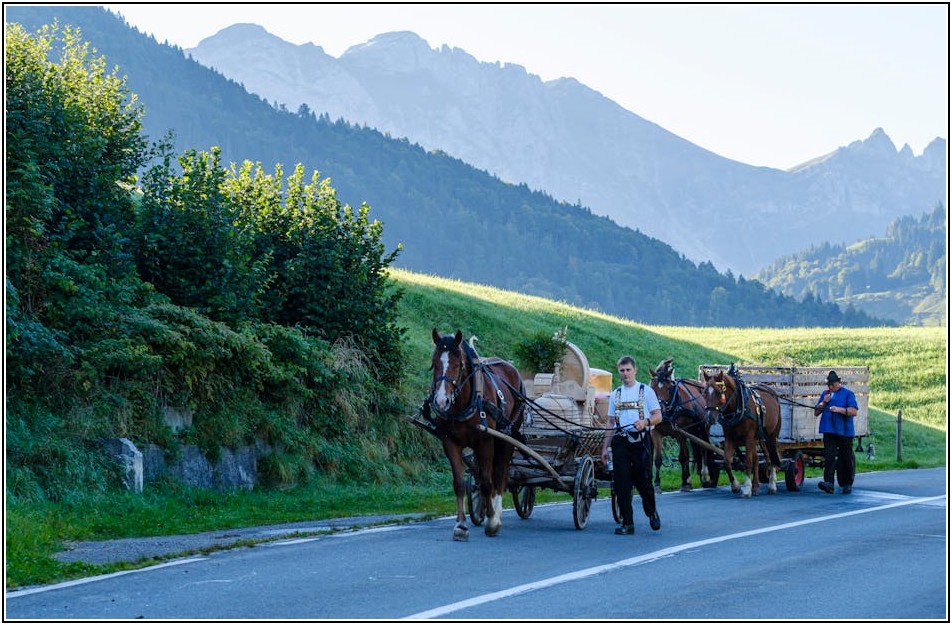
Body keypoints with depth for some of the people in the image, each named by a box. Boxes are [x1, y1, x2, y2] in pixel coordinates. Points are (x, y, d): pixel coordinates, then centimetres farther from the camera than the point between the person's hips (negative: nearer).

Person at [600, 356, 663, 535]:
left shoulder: (646, 391, 4)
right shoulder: (615, 394, 14)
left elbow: (658, 416, 2)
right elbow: (611, 423, 16)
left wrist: (645, 421, -20)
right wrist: (605, 448, 10)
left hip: (640, 441, -3)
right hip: (620, 442, 3)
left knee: (643, 481, -2)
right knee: (621, 483, -2)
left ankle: (651, 512, 25)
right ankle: (627, 523, 3)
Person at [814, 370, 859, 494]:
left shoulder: (848, 394, 0)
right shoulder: (825, 394, 15)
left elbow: (854, 411, -9)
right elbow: (816, 412, 16)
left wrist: (839, 410, -21)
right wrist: (824, 402, -1)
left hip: (844, 432, -3)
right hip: (829, 431, 3)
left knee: (846, 458, 6)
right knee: (829, 457, -10)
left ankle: (847, 484, 19)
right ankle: (828, 483, -19)